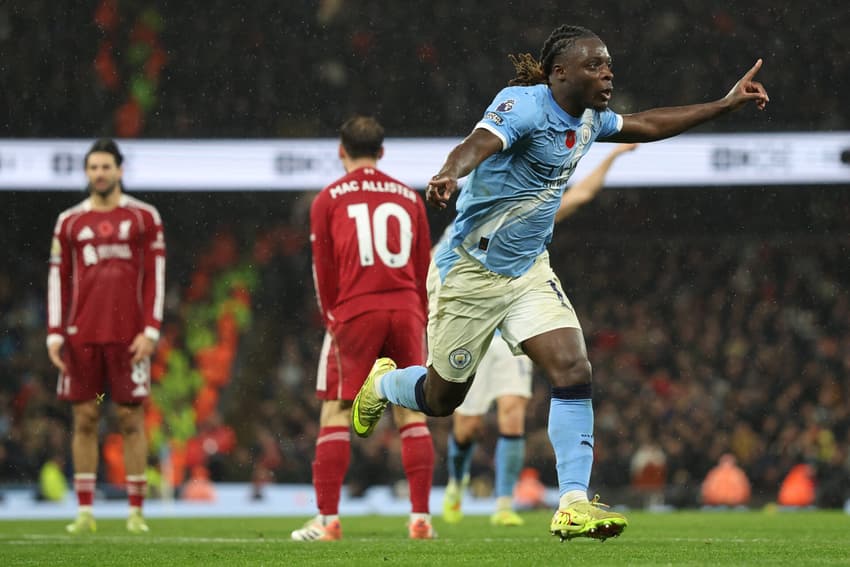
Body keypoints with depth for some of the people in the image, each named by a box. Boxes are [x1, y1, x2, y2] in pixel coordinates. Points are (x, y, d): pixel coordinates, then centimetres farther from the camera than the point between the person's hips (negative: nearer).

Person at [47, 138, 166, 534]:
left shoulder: (143, 217, 5)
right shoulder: (69, 222, 11)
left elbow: (156, 276, 2)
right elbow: (58, 279, 10)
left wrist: (150, 330, -7)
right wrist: (54, 334, 2)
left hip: (128, 335, -2)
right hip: (81, 335, 2)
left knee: (131, 418, -2)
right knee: (85, 419, 1)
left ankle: (136, 511, 2)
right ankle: (85, 511, 5)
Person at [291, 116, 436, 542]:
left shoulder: (329, 199, 6)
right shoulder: (409, 198, 14)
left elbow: (324, 268, 5)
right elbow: (423, 267, 14)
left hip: (355, 313, -2)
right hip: (405, 311, 3)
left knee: (336, 413, 1)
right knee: (412, 414, 5)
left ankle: (328, 519, -3)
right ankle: (421, 518, 1)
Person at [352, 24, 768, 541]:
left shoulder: (588, 119, 3)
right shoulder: (525, 105, -23)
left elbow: (645, 125, 21)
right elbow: (478, 144, -41)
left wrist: (727, 104, 20)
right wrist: (449, 175, -64)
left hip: (529, 271, 7)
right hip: (470, 272, -6)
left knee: (574, 370, -15)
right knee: (441, 398, 9)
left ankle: (574, 504, -15)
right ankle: (382, 384, 44)